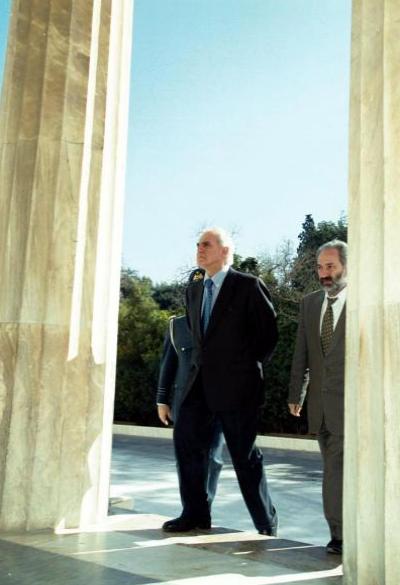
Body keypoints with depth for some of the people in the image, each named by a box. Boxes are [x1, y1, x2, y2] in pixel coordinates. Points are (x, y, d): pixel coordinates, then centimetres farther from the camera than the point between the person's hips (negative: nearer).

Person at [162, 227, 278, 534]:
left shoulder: (249, 286, -7)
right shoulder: (194, 290, 14)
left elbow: (268, 333, -4)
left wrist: (247, 368, 0)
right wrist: (203, 364, 14)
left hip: (235, 384, -7)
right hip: (201, 382, 7)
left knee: (244, 454, 2)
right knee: (187, 440, 4)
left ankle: (267, 523, 19)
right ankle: (196, 514, 18)